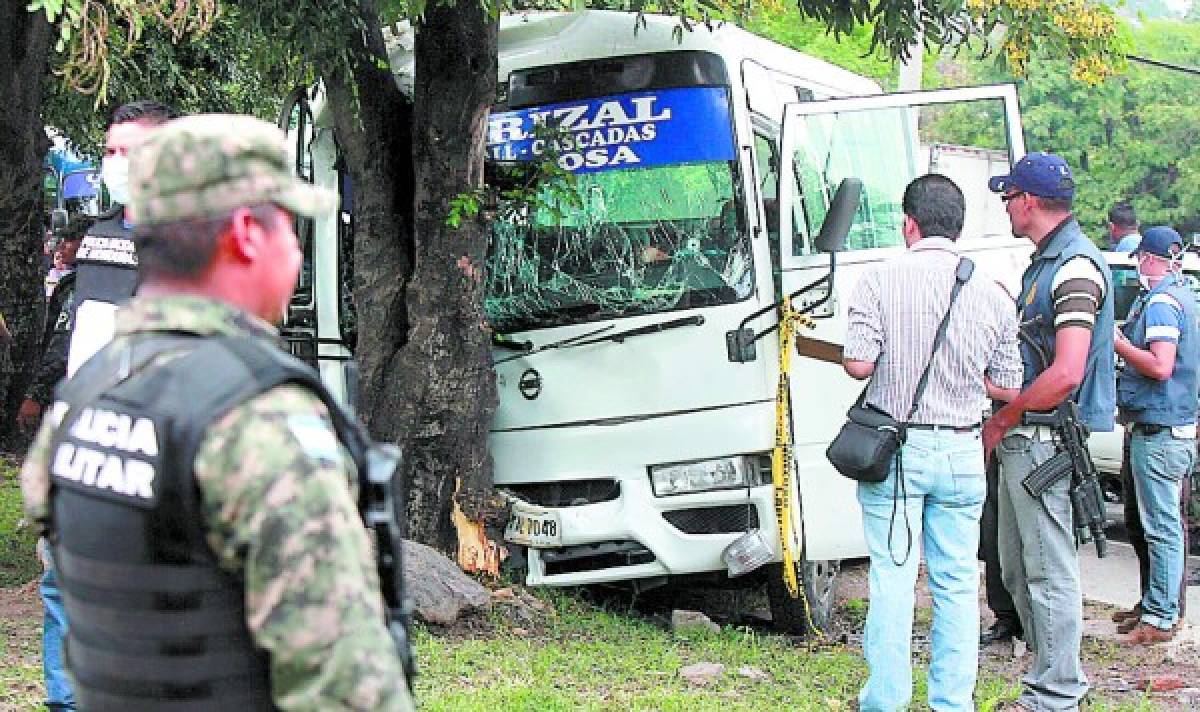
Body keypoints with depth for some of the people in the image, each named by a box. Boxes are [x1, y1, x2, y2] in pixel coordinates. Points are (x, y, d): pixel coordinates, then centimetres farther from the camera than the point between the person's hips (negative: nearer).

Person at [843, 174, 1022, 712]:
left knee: (892, 576, 4)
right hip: (962, 452, 2)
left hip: (894, 448, -2)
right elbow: (1008, 389, 4)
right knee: (957, 583, 9)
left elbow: (857, 364, -12)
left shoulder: (881, 281, -8)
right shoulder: (992, 294, 0)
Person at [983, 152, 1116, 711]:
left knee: (1049, 570, -5)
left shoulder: (1076, 267, -16)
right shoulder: (1043, 261, 17)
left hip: (1045, 441, -11)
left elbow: (1066, 374, -23)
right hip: (1022, 439, 11)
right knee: (1017, 567, 16)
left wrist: (1001, 421, -14)